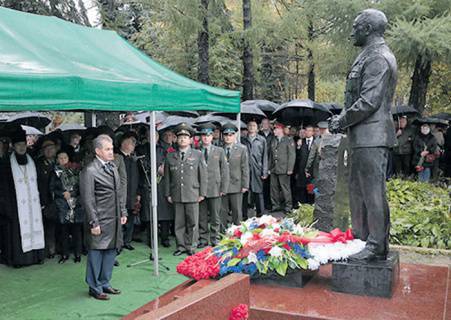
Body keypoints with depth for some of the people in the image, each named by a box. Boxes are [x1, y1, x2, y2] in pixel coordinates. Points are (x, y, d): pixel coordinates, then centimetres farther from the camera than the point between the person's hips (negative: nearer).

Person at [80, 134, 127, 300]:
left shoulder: (113, 167, 12)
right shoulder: (89, 171, -13)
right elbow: (88, 200, -14)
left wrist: (123, 212, 14)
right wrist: (94, 223, -15)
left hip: (114, 220, 8)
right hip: (100, 221, -8)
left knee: (111, 252, 14)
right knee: (96, 253, 4)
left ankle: (104, 283, 29)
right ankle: (95, 288, 18)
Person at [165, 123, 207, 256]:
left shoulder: (198, 155, 5)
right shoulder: (170, 157, 9)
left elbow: (203, 175, 3)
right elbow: (167, 177, 10)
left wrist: (202, 193, -1)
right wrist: (168, 194, 5)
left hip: (192, 195, -1)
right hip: (176, 195, 1)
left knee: (192, 223, 2)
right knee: (179, 223, 6)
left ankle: (189, 246, 16)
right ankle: (180, 246, 17)